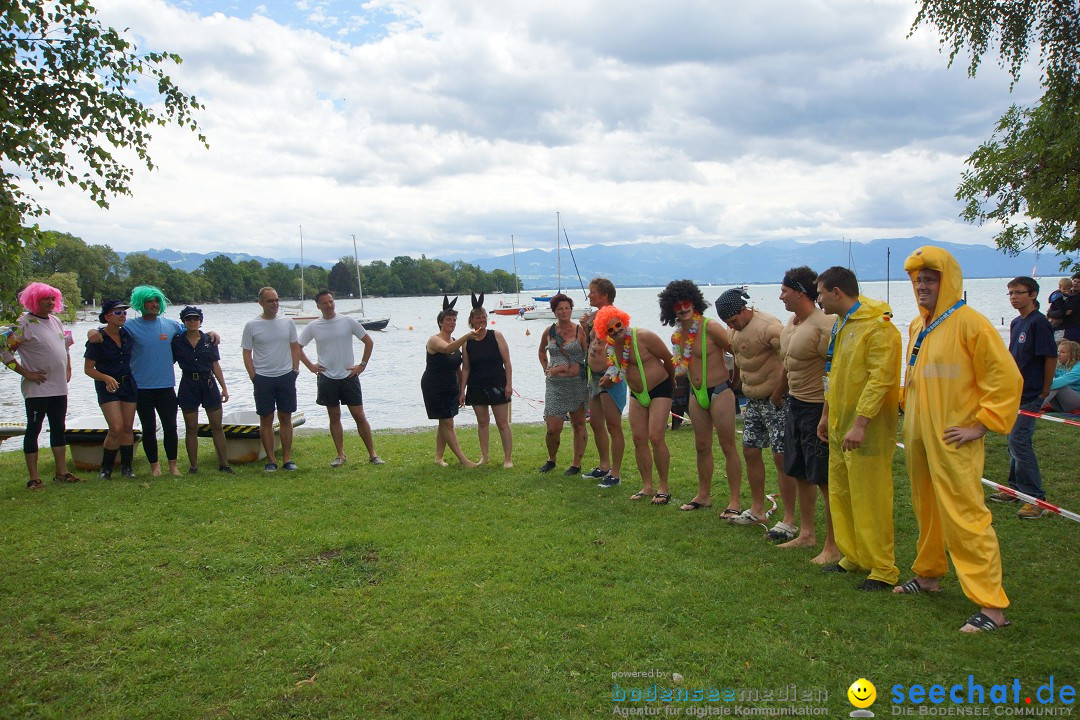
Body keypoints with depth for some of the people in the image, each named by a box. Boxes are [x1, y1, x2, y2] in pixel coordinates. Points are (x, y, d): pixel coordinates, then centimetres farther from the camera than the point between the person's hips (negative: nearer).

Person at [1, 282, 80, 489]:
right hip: (37, 389, -7)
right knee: (33, 430, 1)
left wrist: (68, 368, 15)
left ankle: (61, 472, 21)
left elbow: (66, 345, 25)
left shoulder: (56, 321, 11)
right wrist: (26, 373, -15)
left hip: (59, 387, 7)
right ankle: (34, 478, 6)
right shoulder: (24, 324, -10)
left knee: (58, 429, 12)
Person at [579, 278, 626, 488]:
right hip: (595, 376, 10)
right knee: (595, 422, 16)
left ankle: (615, 473, 2)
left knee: (613, 426, -5)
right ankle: (604, 466, 29)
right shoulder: (595, 316, 14)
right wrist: (585, 327, 6)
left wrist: (612, 374, -25)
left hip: (610, 378, -10)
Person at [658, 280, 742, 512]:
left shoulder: (710, 328, -17)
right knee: (702, 446, 15)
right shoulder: (677, 335, 5)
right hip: (696, 394, 7)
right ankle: (704, 495, 27)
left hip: (719, 392, -7)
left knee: (728, 446, -1)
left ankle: (734, 500, 5)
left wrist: (735, 378, -6)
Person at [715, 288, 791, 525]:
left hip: (775, 400, -9)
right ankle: (757, 510, 26)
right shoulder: (736, 328, 8)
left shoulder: (768, 326, -22)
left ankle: (789, 519, 1)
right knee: (750, 451, 13)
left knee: (781, 456, -7)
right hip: (752, 400, 9)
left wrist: (778, 394, -22)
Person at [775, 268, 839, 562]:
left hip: (817, 408, -9)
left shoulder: (823, 325, -20)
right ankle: (806, 533, 31)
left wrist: (826, 417, -25)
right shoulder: (791, 323, 9)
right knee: (800, 474, 17)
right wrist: (784, 395, 22)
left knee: (825, 480, -2)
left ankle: (833, 547, 8)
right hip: (794, 404, 9)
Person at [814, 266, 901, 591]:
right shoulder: (840, 326, 14)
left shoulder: (877, 327, -17)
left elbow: (881, 378, -23)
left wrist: (860, 423, -26)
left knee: (870, 499, -3)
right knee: (840, 494, 15)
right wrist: (827, 414, 22)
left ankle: (883, 569, 8)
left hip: (866, 431, -10)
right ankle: (853, 557, 28)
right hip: (840, 428, 10)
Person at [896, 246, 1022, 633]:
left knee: (964, 517, -9)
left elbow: (1007, 378, -15)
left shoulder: (969, 323, -13)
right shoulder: (917, 326, 11)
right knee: (925, 510, 19)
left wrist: (981, 425, -15)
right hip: (917, 437, 8)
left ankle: (991, 605, -3)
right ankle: (928, 575, 36)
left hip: (953, 442, -8)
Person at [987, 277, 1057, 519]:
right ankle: (1016, 488, 26)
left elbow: (1051, 358, -13)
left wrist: (1044, 393, -9)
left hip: (1031, 395, -9)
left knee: (1019, 440, -13)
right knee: (1014, 440, 14)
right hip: (1015, 393, 9)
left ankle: (1037, 498, -7)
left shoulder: (1039, 322, -13)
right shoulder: (1016, 323, 12)